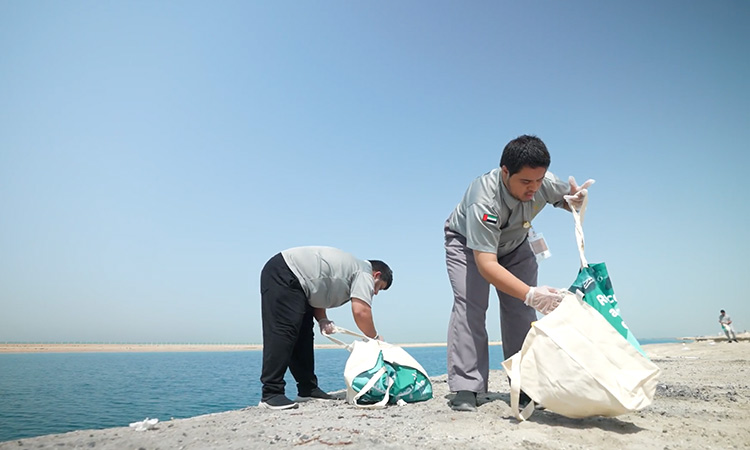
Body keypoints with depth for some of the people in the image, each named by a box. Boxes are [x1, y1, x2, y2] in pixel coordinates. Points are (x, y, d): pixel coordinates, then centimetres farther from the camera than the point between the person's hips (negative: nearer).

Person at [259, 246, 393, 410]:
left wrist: (322, 320, 2)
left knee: (303, 336, 10)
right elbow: (361, 311, -19)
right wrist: (375, 337, -4)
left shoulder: (351, 268, 22)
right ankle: (271, 394, -16)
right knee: (283, 333, -16)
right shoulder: (365, 273, -6)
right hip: (282, 275, -11)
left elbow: (317, 293, 18)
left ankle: (307, 389, 15)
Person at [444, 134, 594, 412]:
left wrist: (577, 198, -29)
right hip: (468, 243, -4)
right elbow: (485, 263, -47)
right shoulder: (484, 200, -43)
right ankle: (465, 388, -16)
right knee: (469, 305, -21)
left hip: (514, 245, 5)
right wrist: (530, 294, -58)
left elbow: (568, 197, -2)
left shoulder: (546, 183, -26)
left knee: (522, 311, -5)